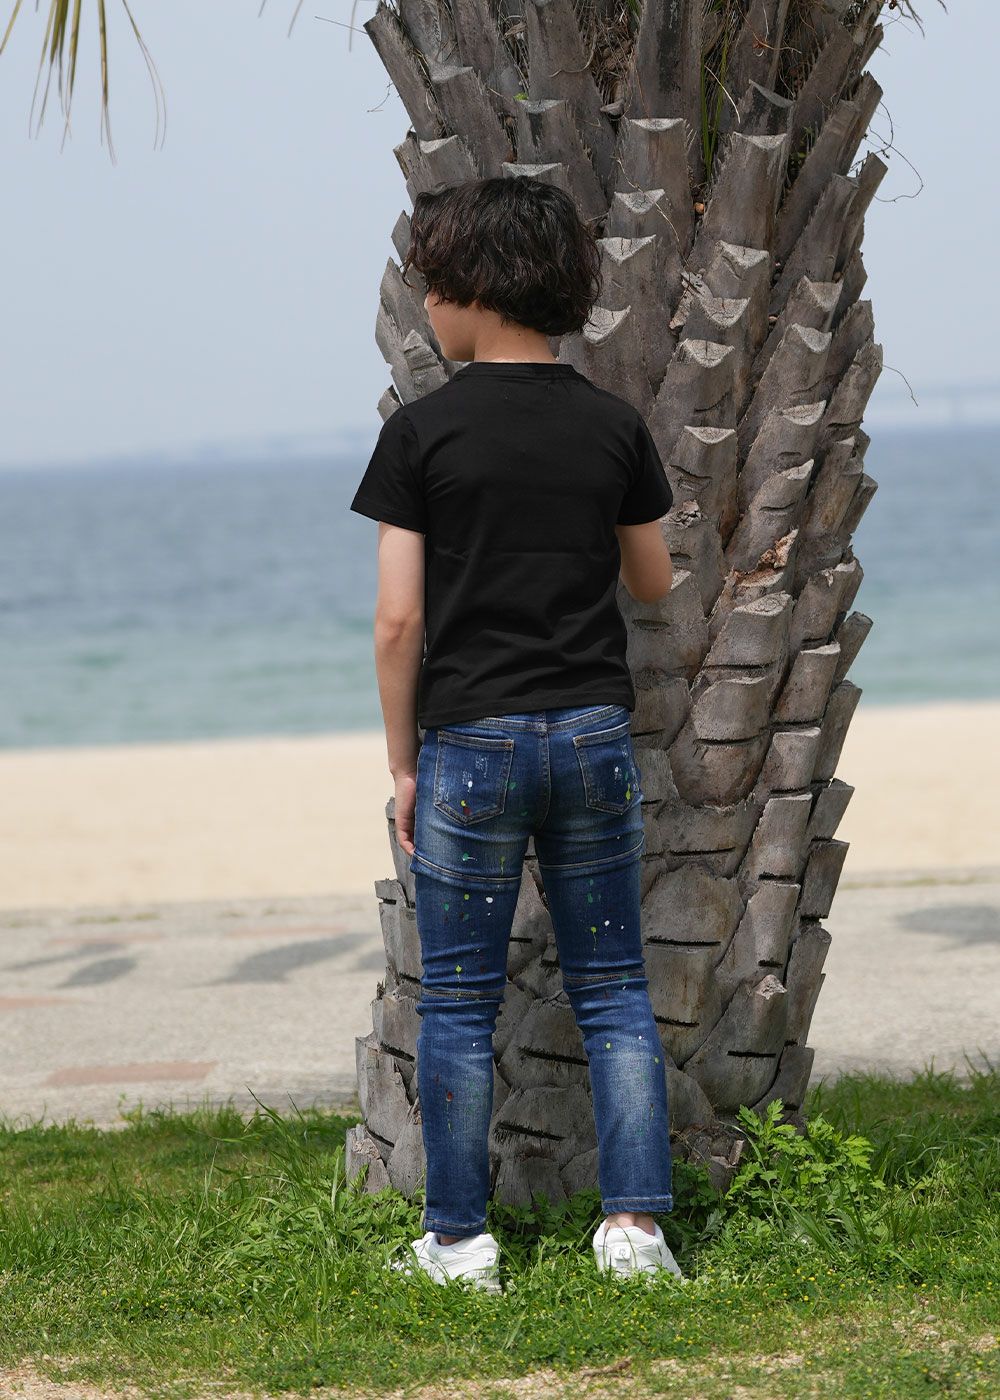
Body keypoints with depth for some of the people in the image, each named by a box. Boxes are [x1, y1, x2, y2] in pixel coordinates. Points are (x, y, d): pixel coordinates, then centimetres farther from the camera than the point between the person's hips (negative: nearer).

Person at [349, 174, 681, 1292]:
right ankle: (635, 1223, 5)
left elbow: (399, 620, -9)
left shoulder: (422, 432, -8)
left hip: (471, 742, -3)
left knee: (458, 1002, 7)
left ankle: (459, 1241, 11)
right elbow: (654, 583, 13)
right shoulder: (614, 426, 2)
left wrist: (401, 760, 1)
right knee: (612, 992, 10)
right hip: (594, 735, 3)